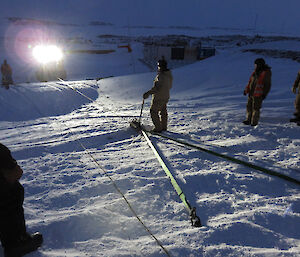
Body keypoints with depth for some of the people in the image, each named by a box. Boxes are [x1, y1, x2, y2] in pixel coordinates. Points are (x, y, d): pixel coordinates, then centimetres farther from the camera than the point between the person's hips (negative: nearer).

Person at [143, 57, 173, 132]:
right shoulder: (169, 75, 3)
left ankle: (158, 128, 7)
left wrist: (148, 93, -34)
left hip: (158, 98, -9)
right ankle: (164, 127, 32)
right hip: (166, 96, 9)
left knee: (153, 112, 3)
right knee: (163, 112, 20)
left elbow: (157, 87, -33)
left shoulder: (161, 76, -26)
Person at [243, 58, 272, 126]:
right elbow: (250, 81, 18)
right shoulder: (255, 72, 13)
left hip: (258, 94, -7)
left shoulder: (266, 73, -7)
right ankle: (248, 120, 21)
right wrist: (246, 90, 13)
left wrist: (264, 94, -17)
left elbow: (267, 85, -9)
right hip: (251, 93, 7)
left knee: (256, 108, -3)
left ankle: (254, 122, 7)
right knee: (249, 106, 11)